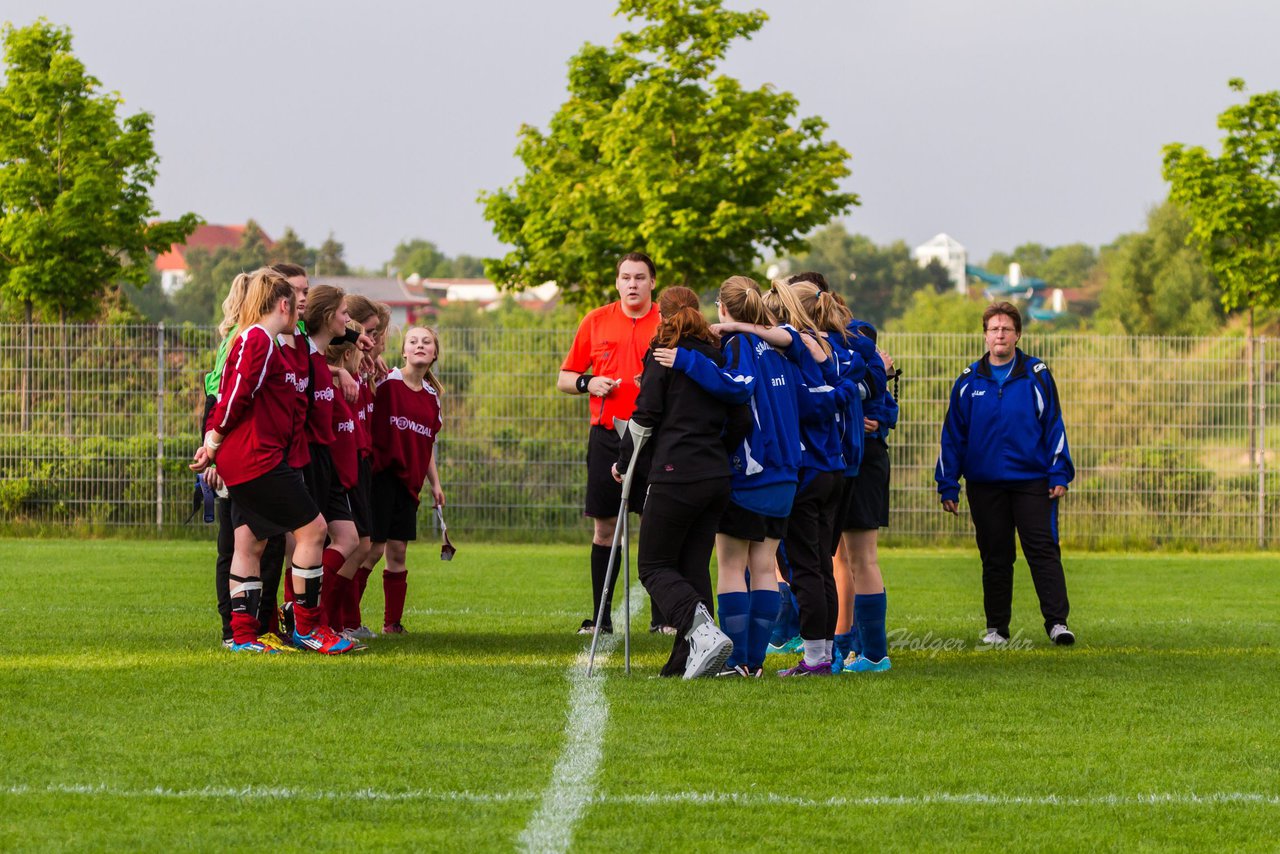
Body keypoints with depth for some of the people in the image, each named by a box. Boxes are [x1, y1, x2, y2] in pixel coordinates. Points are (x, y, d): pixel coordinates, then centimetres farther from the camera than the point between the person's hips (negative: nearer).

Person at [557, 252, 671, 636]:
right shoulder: (595, 322, 8)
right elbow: (565, 378, 14)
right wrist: (588, 383, -6)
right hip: (607, 436, 2)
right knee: (604, 528, 3)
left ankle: (661, 615, 4)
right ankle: (601, 615, 9)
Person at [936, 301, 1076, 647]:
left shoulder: (1037, 375, 2)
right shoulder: (969, 381, 6)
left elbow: (1054, 426, 2)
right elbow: (953, 435, 9)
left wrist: (1059, 475, -5)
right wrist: (948, 485, 5)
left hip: (1032, 480, -2)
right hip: (985, 485, 2)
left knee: (1043, 550, -8)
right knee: (995, 557, 7)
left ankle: (1057, 621, -9)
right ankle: (996, 627, 15)